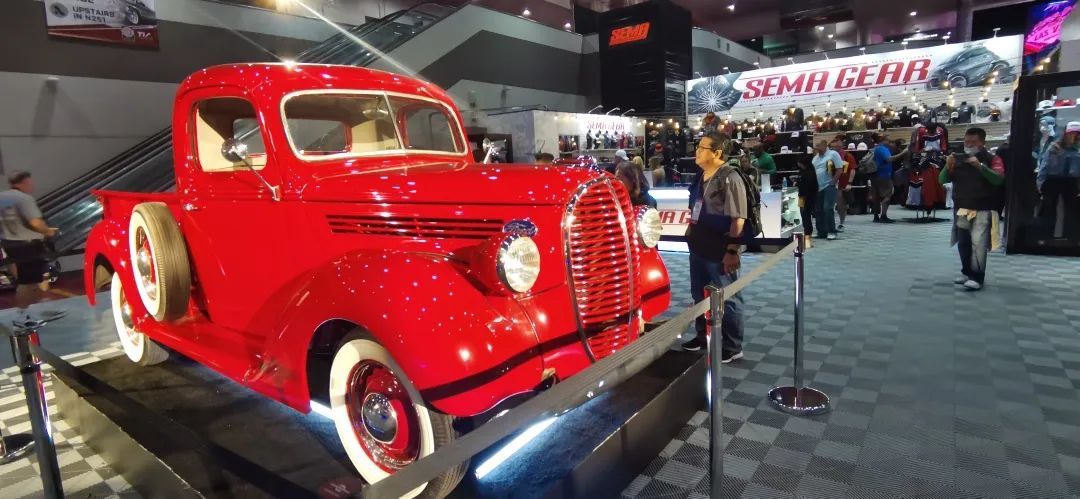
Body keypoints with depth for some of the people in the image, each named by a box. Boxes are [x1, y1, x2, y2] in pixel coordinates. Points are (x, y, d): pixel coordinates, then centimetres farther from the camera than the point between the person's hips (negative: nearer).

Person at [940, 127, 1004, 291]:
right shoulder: (958, 159, 7)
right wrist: (948, 167, -16)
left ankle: (977, 278, -9)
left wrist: (980, 166, -29)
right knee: (963, 243, 11)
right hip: (961, 209, 4)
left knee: (978, 243, -13)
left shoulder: (992, 159, -3)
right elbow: (942, 180, 2)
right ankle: (967, 272, 24)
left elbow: (999, 179, -18)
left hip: (982, 210, -4)